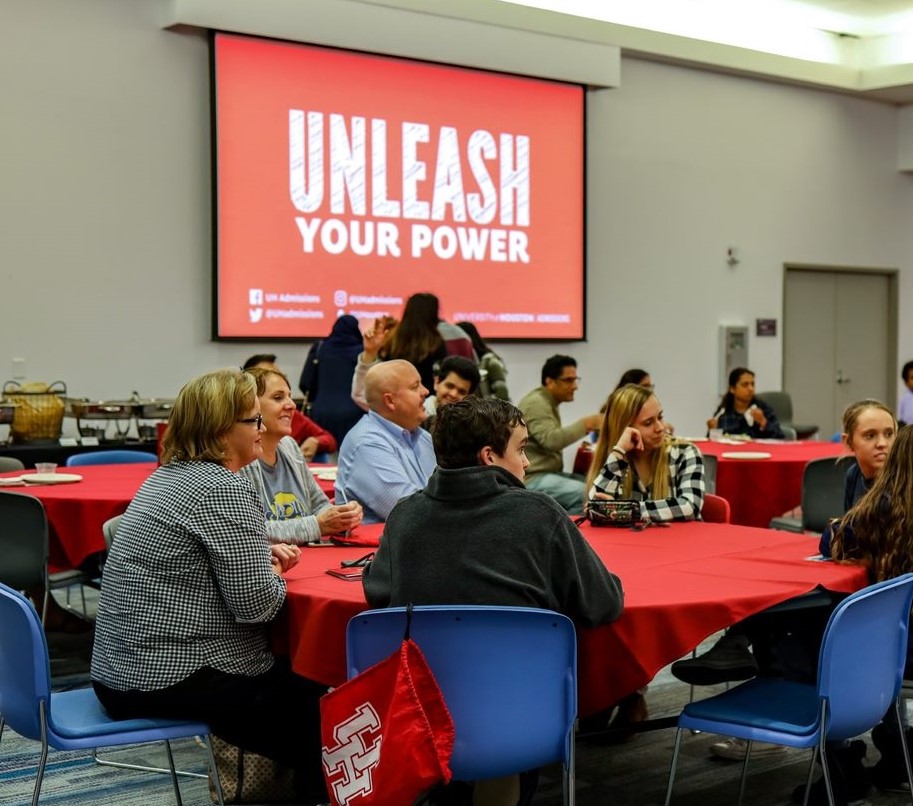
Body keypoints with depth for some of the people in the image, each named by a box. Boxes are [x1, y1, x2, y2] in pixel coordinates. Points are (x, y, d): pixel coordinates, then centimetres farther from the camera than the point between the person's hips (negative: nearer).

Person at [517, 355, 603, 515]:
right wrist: (585, 424, -26)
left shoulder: (548, 403, 20)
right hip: (532, 479, -11)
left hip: (550, 473, 11)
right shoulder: (536, 403, -13)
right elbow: (551, 440, -27)